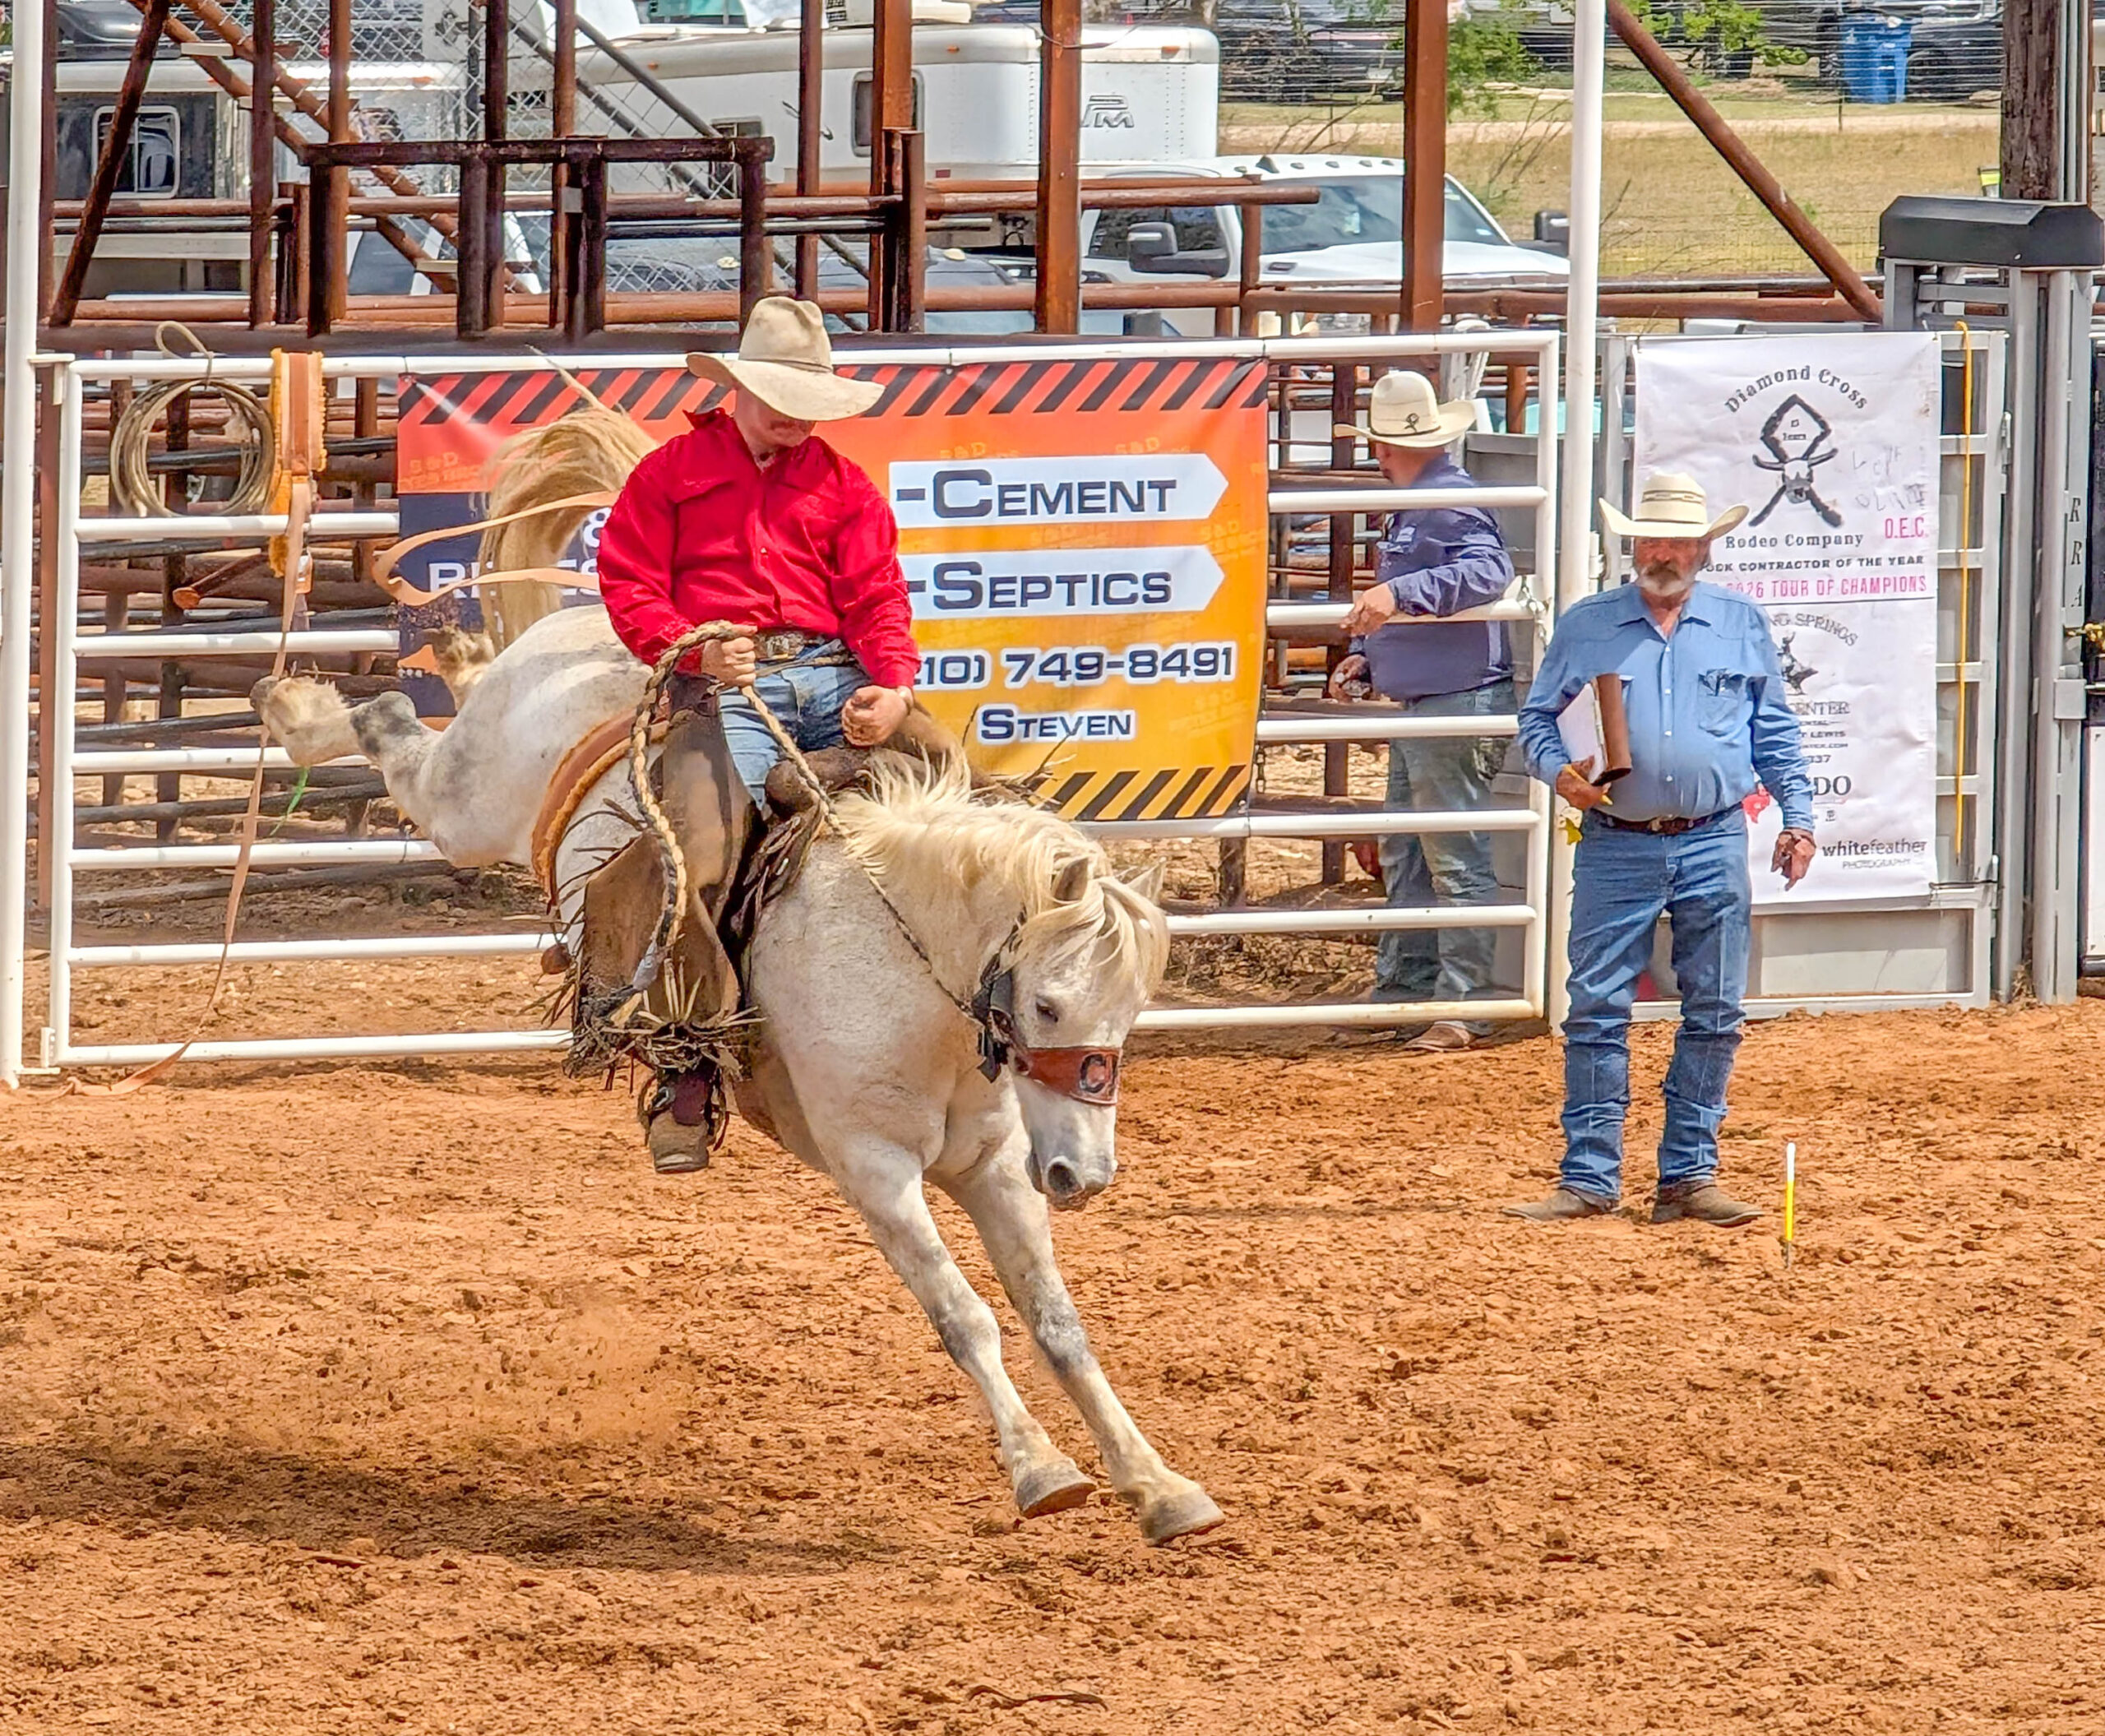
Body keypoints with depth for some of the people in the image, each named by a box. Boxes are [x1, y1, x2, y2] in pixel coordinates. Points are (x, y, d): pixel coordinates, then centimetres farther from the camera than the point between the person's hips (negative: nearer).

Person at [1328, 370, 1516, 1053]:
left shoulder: (1452, 503, -15)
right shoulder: (1410, 509, 17)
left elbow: (1488, 571, -32)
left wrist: (1398, 594, -40)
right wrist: (1365, 654, 13)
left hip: (1458, 705, -11)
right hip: (1418, 704, 11)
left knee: (1455, 861, -7)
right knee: (1404, 857, 15)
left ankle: (1462, 1006, -4)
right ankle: (1403, 987, 22)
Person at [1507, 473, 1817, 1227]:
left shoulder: (1742, 625, 10)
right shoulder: (1586, 625, 6)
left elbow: (1775, 733, 15)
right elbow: (1537, 718, 10)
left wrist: (1798, 816, 7)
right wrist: (1560, 771, -10)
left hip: (1714, 846, 1)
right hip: (1616, 847, -1)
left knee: (1713, 1015, 3)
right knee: (1597, 1009, -4)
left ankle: (1689, 1173, 11)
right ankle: (1589, 1176, 0)